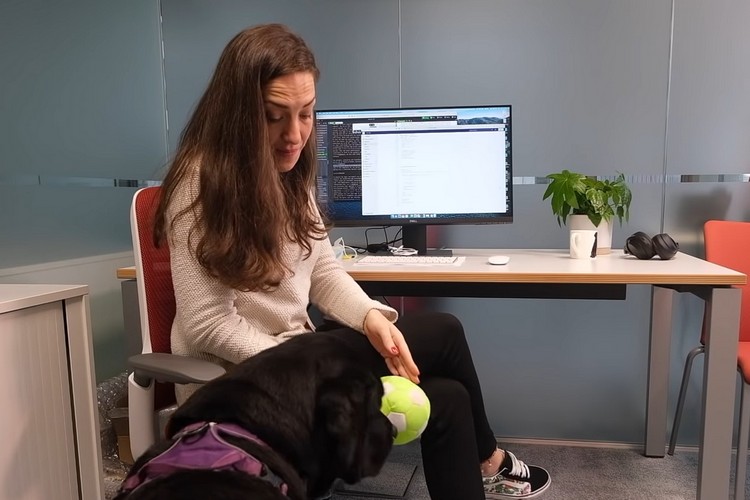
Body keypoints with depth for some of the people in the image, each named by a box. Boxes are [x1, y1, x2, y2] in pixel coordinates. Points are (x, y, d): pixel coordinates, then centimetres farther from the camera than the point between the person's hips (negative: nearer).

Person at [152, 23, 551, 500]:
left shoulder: (290, 175, 4)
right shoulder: (201, 185, -20)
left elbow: (324, 271, 4)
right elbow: (208, 327, -21)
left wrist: (373, 319, -14)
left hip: (296, 350, 7)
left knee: (447, 399, -2)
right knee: (443, 332, -7)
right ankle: (487, 461, 18)